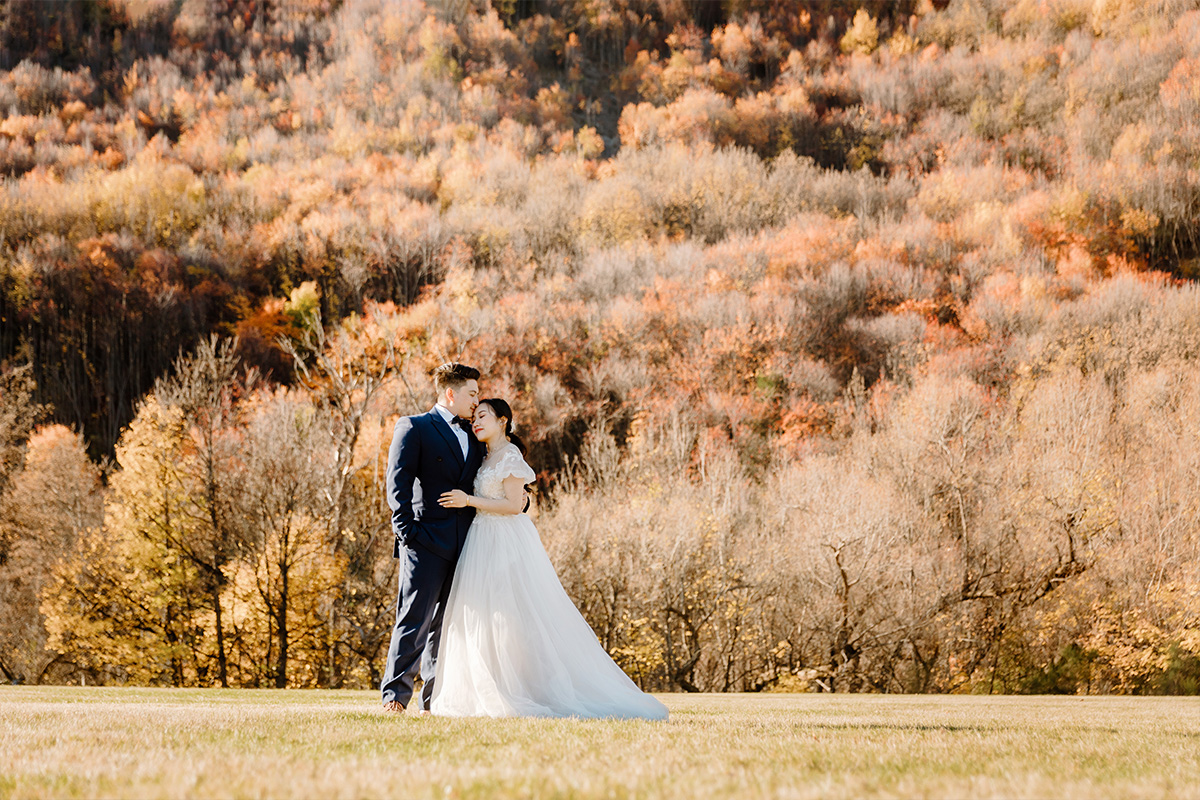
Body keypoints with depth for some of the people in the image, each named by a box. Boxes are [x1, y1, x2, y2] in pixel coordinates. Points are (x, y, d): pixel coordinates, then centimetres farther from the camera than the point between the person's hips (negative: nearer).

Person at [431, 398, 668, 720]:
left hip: (506, 545, -9)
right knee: (483, 620, 6)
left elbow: (514, 504, -15)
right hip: (485, 544, 9)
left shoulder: (509, 455, -9)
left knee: (514, 618, -9)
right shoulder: (488, 459, 17)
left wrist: (469, 501, -16)